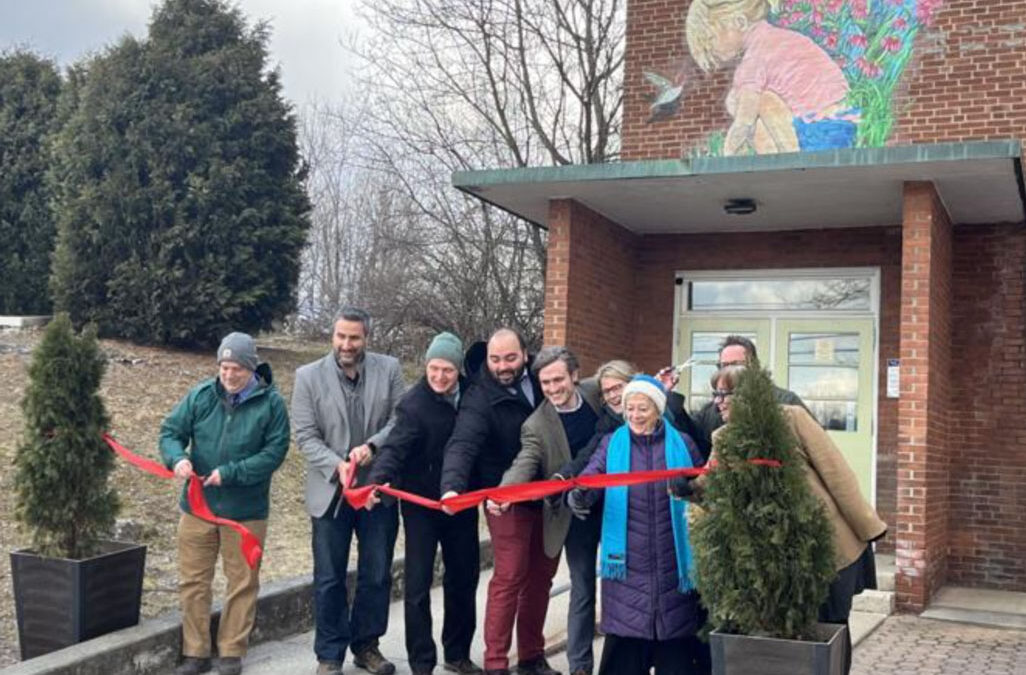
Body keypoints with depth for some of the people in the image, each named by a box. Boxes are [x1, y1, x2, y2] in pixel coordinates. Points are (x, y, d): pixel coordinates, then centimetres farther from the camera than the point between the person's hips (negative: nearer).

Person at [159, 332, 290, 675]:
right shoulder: (201, 395, -1)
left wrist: (230, 473, -21)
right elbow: (171, 431, 3)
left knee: (242, 584, 9)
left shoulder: (271, 402, -9)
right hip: (198, 505, 2)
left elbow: (275, 451, -13)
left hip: (246, 510, -2)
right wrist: (177, 458, -19)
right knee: (193, 582, 9)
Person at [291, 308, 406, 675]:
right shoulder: (308, 376, -4)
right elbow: (305, 435, -6)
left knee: (377, 575, 12)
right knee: (329, 579, 6)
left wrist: (372, 445, -19)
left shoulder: (389, 369, -1)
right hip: (331, 491, -1)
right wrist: (336, 465, -21)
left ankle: (366, 644, 29)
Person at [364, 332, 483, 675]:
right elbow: (395, 448, -29)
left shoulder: (470, 393, -3)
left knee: (464, 579, 15)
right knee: (419, 584, -2)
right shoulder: (414, 404, -18)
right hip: (422, 504, -5)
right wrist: (378, 480, -46)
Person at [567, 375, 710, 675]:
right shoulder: (612, 444, 5)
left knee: (675, 650, 6)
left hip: (673, 565, 0)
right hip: (628, 564, 0)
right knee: (625, 649, 0)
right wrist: (578, 496, -29)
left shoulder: (682, 444, 5)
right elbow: (589, 480, -8)